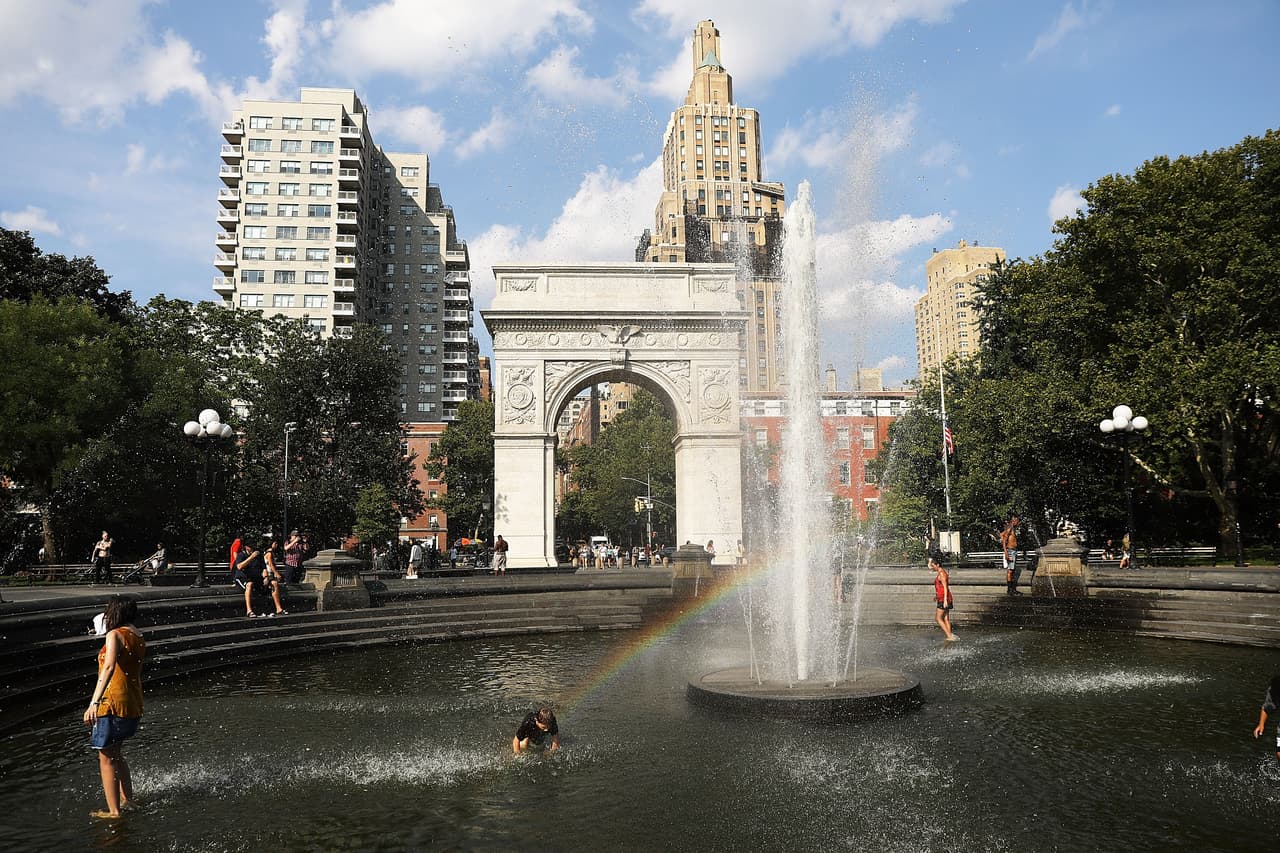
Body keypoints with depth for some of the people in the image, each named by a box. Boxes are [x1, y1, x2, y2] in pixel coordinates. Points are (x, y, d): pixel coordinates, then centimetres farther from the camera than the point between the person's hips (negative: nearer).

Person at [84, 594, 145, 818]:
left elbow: (109, 667, -27)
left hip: (113, 702, -8)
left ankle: (114, 811, 6)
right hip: (134, 704, 8)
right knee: (115, 753, 24)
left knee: (106, 758, 4)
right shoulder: (139, 638, 12)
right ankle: (127, 800, 30)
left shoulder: (115, 634, -12)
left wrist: (94, 702, -32)